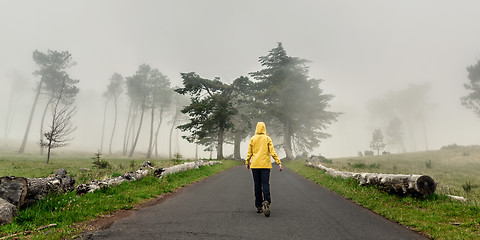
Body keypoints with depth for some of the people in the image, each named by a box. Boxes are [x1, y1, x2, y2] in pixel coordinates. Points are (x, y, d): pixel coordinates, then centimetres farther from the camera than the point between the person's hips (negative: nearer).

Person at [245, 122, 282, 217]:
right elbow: (272, 152, -5)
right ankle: (266, 202, -26)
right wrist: (279, 163, -4)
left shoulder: (252, 139, 5)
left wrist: (247, 163, 18)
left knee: (257, 185, 8)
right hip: (265, 164, -1)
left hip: (255, 165, 2)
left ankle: (259, 206, 14)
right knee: (265, 184, -4)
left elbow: (249, 153, 6)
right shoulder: (267, 138, 2)